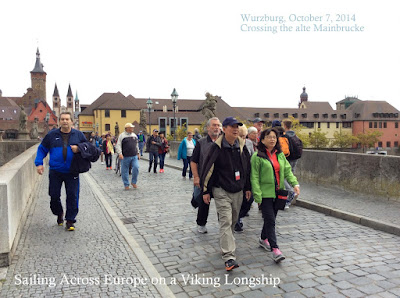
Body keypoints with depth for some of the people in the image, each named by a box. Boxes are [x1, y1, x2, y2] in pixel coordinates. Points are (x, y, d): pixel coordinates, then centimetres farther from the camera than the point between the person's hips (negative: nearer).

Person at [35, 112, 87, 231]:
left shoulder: (78, 135, 3)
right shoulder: (51, 135, 4)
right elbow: (42, 149, 11)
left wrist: (79, 149, -10)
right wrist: (39, 163, -1)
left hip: (72, 172, -1)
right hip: (55, 172, 1)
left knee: (72, 196, -1)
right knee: (54, 196, 7)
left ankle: (70, 221, 12)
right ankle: (59, 214, 36)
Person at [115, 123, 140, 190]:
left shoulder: (134, 135, 15)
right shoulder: (122, 135, -1)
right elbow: (118, 145, -6)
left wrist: (138, 153, 20)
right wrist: (119, 153, -18)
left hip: (134, 156, 3)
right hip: (125, 157, -3)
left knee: (136, 168, -12)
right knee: (125, 171, 2)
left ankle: (134, 182, 7)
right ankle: (126, 185, 16)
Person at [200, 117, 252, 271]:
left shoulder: (241, 146, 5)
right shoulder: (216, 147, -11)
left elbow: (247, 167, 15)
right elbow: (208, 168, -8)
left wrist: (247, 187, 16)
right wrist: (205, 190, -7)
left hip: (238, 191, 6)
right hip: (221, 191, -5)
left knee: (233, 221, 16)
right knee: (225, 222, -10)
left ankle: (225, 244, 39)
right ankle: (229, 257, -10)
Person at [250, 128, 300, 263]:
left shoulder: (280, 155, 11)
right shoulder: (257, 156, -9)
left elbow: (287, 170, 11)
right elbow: (254, 177, -11)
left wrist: (295, 183, -5)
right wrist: (257, 194, -16)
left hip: (278, 193, 6)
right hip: (265, 193, -6)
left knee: (271, 218, 17)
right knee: (270, 220, -8)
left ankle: (263, 239, 37)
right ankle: (275, 249, -5)